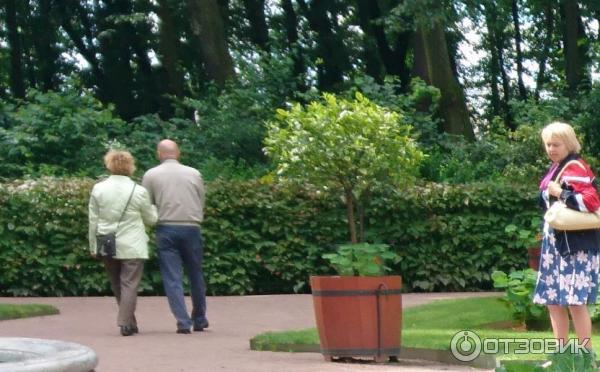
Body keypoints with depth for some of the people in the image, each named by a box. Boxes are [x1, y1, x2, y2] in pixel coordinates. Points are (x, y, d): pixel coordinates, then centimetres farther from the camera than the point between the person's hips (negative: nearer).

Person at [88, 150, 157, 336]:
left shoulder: (98, 189, -1)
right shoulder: (139, 191, -7)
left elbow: (93, 221, 3)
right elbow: (151, 219, 4)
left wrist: (93, 246, 12)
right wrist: (152, 207, 24)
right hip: (132, 247, -3)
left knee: (117, 285, 15)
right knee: (129, 284, 0)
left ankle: (130, 322, 20)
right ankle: (125, 323, -7)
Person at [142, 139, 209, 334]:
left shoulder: (151, 175, 1)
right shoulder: (194, 174, 6)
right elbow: (202, 205, 9)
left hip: (166, 229, -2)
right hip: (191, 228, 2)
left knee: (172, 278, 1)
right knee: (196, 276, 14)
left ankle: (183, 322, -6)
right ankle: (199, 320, 23)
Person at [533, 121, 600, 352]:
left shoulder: (575, 168, -13)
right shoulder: (555, 168, 16)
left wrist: (561, 194, -21)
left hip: (575, 245, -10)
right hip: (555, 243, 10)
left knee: (574, 301, -11)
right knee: (553, 301, 10)